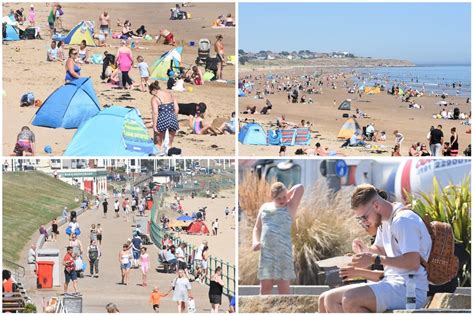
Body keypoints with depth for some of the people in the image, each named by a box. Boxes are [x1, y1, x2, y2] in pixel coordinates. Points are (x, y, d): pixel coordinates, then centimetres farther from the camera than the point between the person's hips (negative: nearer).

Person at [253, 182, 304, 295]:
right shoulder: (265, 207, 15)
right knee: (265, 287, 7)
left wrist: (286, 196, 9)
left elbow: (300, 188, -5)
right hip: (266, 252, 4)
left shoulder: (290, 208, 3)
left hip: (283, 252, -4)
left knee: (284, 287, -3)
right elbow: (257, 228, 19)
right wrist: (255, 241, 0)